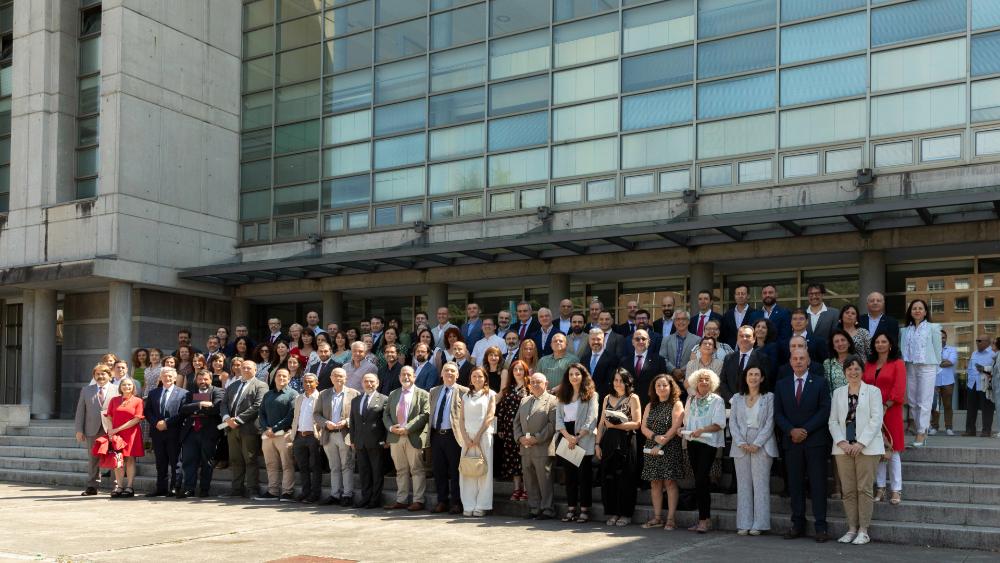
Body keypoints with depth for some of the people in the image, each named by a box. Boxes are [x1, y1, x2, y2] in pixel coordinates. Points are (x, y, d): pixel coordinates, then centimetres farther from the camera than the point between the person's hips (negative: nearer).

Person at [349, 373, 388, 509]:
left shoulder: (383, 400, 0)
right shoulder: (355, 401, 17)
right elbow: (352, 422, 17)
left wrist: (385, 440, -9)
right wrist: (353, 440, 10)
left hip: (376, 443, -5)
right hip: (360, 443, 5)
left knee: (377, 472, 1)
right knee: (363, 472, 8)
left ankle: (376, 499, 6)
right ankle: (365, 497, 15)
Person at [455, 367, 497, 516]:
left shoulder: (490, 394, 7)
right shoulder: (465, 396, 16)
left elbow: (490, 416, -3)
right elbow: (461, 419, 9)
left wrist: (478, 436, -11)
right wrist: (466, 438, -6)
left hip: (484, 436, -3)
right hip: (467, 437, 3)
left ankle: (481, 506, -2)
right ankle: (469, 506, 2)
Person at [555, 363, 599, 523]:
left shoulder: (591, 395, 0)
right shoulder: (563, 395, 13)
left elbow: (591, 420, -7)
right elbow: (559, 417, 5)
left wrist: (577, 438, -13)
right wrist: (568, 436, -11)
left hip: (584, 440, -4)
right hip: (566, 439, 5)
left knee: (584, 475, -2)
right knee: (569, 475, 6)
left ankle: (584, 510, 1)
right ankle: (571, 508, 11)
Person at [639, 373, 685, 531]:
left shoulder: (676, 404, 0)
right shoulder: (650, 406, 15)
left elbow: (674, 428, -10)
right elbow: (643, 427, 8)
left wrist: (660, 445, -14)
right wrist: (655, 437, -12)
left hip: (670, 449, -5)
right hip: (651, 449, 5)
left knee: (670, 482, -6)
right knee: (654, 482, 5)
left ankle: (670, 519, -5)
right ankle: (657, 518, 9)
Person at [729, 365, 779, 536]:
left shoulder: (769, 398, 2)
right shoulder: (737, 398, 11)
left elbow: (769, 423, -4)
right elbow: (732, 422, 6)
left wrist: (757, 444, -12)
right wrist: (741, 443, -8)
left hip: (761, 446, -3)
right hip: (741, 446, 3)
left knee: (761, 484, -4)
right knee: (743, 485, 3)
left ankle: (759, 524, 0)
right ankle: (744, 524, 6)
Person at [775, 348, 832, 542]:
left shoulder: (820, 382, 4)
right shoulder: (781, 385, 11)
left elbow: (824, 410, -4)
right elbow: (778, 413, 7)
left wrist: (805, 430, -11)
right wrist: (791, 431, -9)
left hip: (815, 441, -3)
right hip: (791, 442, 3)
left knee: (818, 484, -2)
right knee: (795, 484, 5)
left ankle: (820, 527, 1)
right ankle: (797, 524, 11)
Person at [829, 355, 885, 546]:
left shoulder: (873, 391, 3)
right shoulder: (838, 393, 13)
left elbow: (876, 420, -5)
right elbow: (833, 421, 9)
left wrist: (861, 443, -13)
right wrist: (841, 442, -6)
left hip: (866, 447, -3)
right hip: (844, 448, 3)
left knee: (864, 489, -4)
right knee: (848, 490, 3)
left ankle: (863, 531, 1)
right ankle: (852, 528, 10)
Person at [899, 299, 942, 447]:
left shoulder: (932, 328, 3)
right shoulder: (905, 330, 12)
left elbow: (937, 349, 4)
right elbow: (901, 349, 13)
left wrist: (935, 365, 3)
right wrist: (902, 365, 4)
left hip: (926, 367, -4)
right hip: (909, 367, 4)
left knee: (924, 401, -6)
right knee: (912, 401, 5)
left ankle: (921, 433, -4)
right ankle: (922, 429, 14)